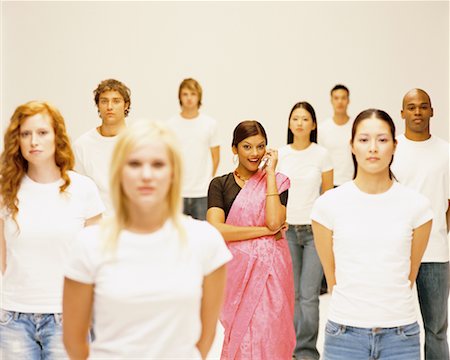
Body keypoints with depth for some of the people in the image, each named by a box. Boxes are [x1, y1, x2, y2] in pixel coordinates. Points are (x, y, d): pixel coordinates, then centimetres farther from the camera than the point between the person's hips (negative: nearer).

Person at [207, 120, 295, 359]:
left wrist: (270, 172, -9)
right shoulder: (220, 184, 3)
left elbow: (274, 222, -14)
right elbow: (215, 230, -11)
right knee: (239, 336, 9)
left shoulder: (277, 182, 3)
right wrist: (264, 231, -11)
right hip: (237, 269, 1)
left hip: (270, 269, 0)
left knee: (268, 334, 3)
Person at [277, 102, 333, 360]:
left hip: (315, 229, -2)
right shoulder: (280, 154, 4)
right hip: (287, 229, 2)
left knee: (309, 295, -5)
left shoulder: (322, 154, 0)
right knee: (291, 293, 4)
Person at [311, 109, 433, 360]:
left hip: (401, 334, 1)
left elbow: (410, 274, 8)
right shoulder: (328, 204, -4)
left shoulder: (417, 205, -3)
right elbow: (331, 274, 5)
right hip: (345, 333, 0)